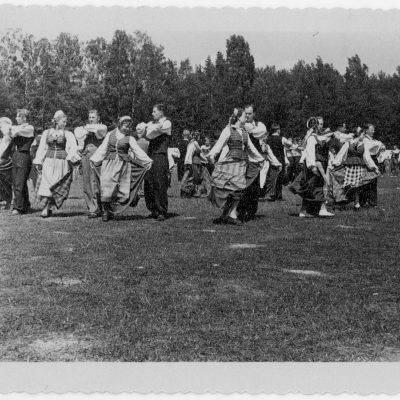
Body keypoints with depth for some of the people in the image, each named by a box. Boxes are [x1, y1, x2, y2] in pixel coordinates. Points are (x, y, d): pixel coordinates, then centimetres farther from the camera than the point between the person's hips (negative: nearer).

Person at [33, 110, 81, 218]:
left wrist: (70, 158, -28)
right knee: (47, 184, -7)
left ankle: (47, 208, 7)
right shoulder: (46, 133, 9)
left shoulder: (68, 134, 2)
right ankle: (47, 208, -1)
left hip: (62, 164, -1)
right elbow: (42, 148, 13)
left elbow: (73, 148, -10)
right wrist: (38, 162, 8)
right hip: (49, 162, 1)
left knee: (55, 186, -3)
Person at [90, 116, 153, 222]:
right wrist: (94, 160, 9)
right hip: (109, 164, 0)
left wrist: (147, 161, -4)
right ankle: (106, 210, 0)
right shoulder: (110, 135, 10)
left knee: (122, 188, -7)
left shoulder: (129, 138, 6)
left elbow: (138, 151, 3)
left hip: (122, 165, 0)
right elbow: (102, 149, 13)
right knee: (107, 187, -8)